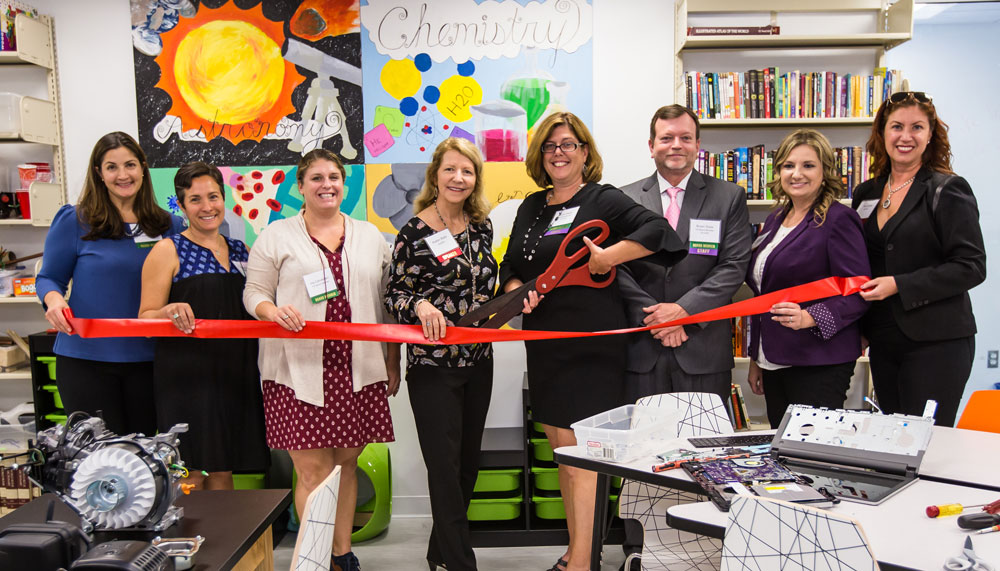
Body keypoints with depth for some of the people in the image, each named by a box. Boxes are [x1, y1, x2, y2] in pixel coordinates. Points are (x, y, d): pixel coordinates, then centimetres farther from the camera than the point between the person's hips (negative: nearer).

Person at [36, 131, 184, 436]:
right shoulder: (75, 221, -1)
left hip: (147, 359, 3)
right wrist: (54, 300, -16)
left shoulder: (169, 225, 6)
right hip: (86, 358, -2)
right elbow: (49, 277, 5)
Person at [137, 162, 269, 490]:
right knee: (190, 477, -4)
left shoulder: (242, 252, 15)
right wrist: (170, 312, -24)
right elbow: (145, 320, -4)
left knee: (223, 473, 9)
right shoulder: (168, 251, -1)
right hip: (186, 375, -4)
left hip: (234, 374, 5)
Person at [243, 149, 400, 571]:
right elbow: (254, 293, 5)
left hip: (358, 370, 3)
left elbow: (387, 301, 16)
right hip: (299, 371, -3)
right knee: (312, 469, -4)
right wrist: (275, 311, -18)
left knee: (346, 463, 10)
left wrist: (392, 362, 14)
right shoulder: (276, 236, 6)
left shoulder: (370, 236, 15)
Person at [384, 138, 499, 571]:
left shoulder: (481, 226, 6)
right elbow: (393, 295, -7)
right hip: (433, 365, -6)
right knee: (445, 466, -1)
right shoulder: (415, 232, -10)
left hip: (478, 360, 6)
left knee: (468, 462, 13)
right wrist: (420, 305, -25)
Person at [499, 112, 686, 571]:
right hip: (543, 342, 8)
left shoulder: (603, 200, -5)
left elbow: (658, 231, -18)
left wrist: (608, 256, -21)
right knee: (560, 448, 14)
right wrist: (517, 289, -2)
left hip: (589, 343, -7)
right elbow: (510, 266, 18)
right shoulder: (532, 207, 15)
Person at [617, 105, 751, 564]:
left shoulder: (728, 198, 6)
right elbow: (617, 268, 3)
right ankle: (637, 549, 20)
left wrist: (684, 309, -13)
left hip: (703, 347, -1)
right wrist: (652, 316, -9)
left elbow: (734, 267, -2)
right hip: (642, 348, 1)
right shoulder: (626, 199, 8)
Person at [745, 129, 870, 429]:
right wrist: (755, 359, 20)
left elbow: (858, 293, -13)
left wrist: (810, 318, -28)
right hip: (775, 361, 7)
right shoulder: (775, 219, 14)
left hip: (820, 363, -7)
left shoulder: (839, 219, -9)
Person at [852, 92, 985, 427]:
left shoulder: (947, 191, -6)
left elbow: (971, 267, -12)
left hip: (936, 342, -6)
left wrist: (898, 285, -17)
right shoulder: (867, 193, 11)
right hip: (884, 341, 6)